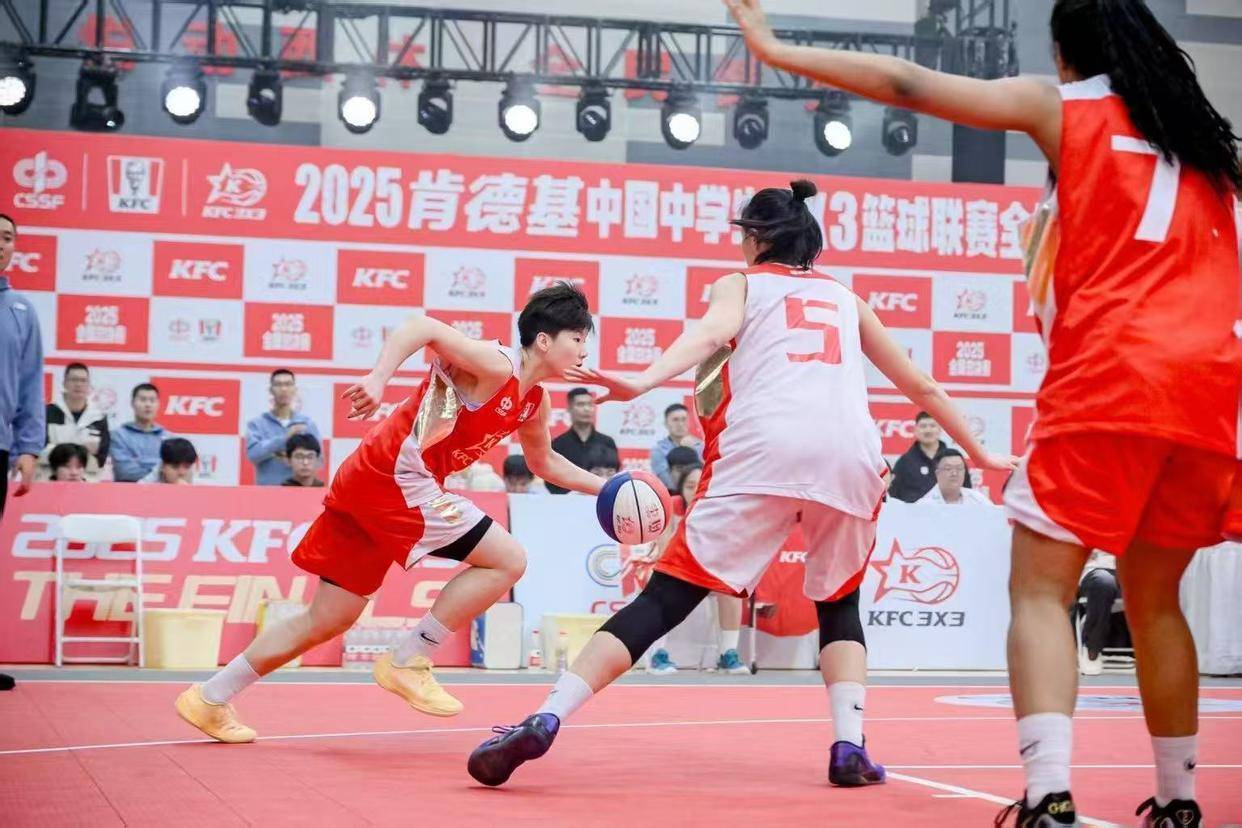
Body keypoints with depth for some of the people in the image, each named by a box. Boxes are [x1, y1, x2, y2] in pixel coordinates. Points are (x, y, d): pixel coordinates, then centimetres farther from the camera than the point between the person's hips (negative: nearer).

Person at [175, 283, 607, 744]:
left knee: (328, 620, 13)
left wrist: (603, 488, 28)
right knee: (506, 560, -11)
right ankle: (407, 663, -5)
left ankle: (210, 698, 20)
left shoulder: (534, 402, 16)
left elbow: (545, 463, 34)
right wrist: (379, 379, -37)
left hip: (368, 483, 9)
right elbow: (423, 327, -24)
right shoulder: (495, 366, -12)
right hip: (395, 476, -9)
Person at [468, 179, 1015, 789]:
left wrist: (643, 381, -18)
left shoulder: (739, 284, 23)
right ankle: (851, 748, 6)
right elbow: (920, 386, 39)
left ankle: (545, 721, -14)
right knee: (838, 603, 24)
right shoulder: (845, 298, 33)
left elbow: (709, 334, -1)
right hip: (850, 450, 3)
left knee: (666, 596, -3)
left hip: (763, 447, -2)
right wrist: (978, 453, 51)